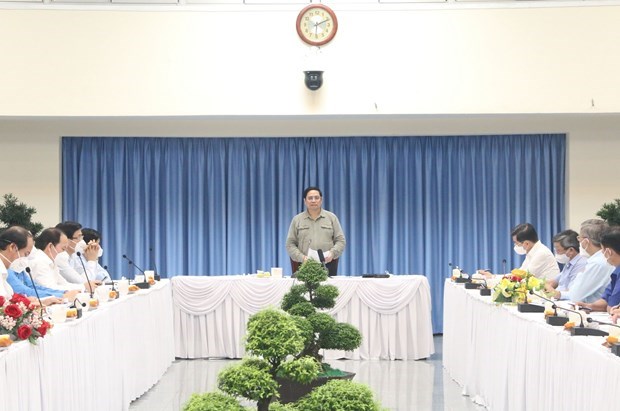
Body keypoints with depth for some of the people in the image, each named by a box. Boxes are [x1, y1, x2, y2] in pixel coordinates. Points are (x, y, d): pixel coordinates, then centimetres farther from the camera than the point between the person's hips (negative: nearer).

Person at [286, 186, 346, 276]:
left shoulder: (332, 217, 10)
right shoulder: (297, 220, 10)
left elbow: (341, 240, 8)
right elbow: (290, 244, 7)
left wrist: (332, 253, -11)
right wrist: (302, 257, -9)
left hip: (328, 266, 0)